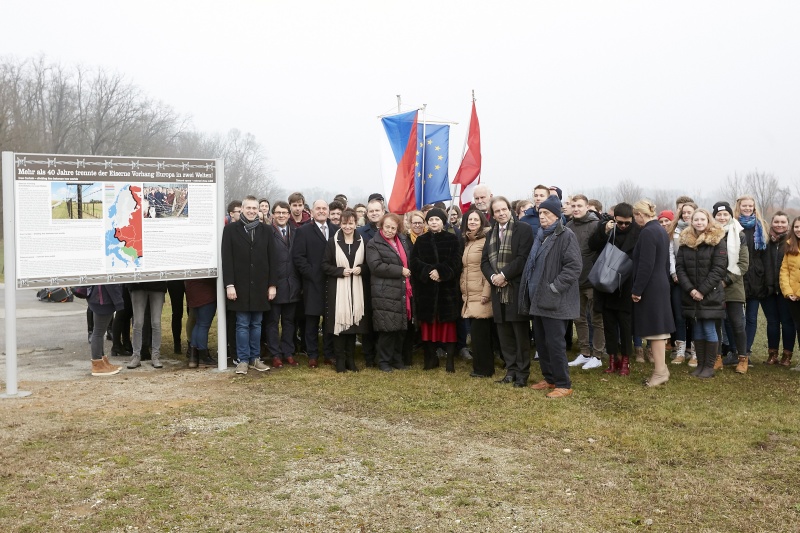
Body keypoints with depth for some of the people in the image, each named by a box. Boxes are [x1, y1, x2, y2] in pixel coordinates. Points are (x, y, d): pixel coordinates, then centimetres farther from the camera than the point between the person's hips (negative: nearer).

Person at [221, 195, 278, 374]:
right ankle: (243, 360, 10)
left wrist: (272, 284, 0)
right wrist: (229, 284, -12)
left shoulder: (266, 230, 6)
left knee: (256, 324, 9)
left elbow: (271, 259, 5)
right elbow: (226, 259, -5)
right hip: (240, 285, -2)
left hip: (260, 285, 2)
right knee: (242, 324, 3)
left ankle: (255, 358, 17)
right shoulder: (231, 229, -1)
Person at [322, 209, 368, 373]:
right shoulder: (332, 242, -1)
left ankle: (350, 359, 17)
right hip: (337, 288, -2)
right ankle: (340, 359, 8)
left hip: (356, 288, 2)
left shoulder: (362, 242, 4)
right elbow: (325, 265, -1)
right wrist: (340, 271, -14)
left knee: (353, 321, 5)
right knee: (339, 322, -2)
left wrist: (361, 268, -9)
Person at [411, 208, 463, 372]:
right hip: (426, 288, 2)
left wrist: (440, 272, -19)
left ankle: (450, 359, 0)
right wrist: (429, 271, -16)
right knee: (428, 322, 3)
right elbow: (414, 261, -1)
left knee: (448, 323, -2)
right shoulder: (421, 240, 10)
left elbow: (455, 262, -5)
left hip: (447, 287, -2)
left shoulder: (452, 239, 4)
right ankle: (431, 357, 10)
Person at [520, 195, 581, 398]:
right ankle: (549, 378, 26)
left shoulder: (566, 236, -11)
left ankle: (563, 384, 4)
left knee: (555, 343, -6)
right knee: (541, 341, 14)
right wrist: (530, 293, 15)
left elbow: (574, 266, -18)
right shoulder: (541, 236, 15)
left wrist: (555, 287, -19)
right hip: (538, 298, 9)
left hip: (555, 300, -9)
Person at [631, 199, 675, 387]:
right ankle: (661, 368, 20)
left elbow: (645, 265, -21)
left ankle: (660, 371, 1)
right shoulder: (661, 231, 14)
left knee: (654, 329, -4)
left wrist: (636, 290, -16)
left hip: (650, 288, -10)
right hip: (661, 285, 10)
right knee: (658, 328, 13)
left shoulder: (648, 232, -17)